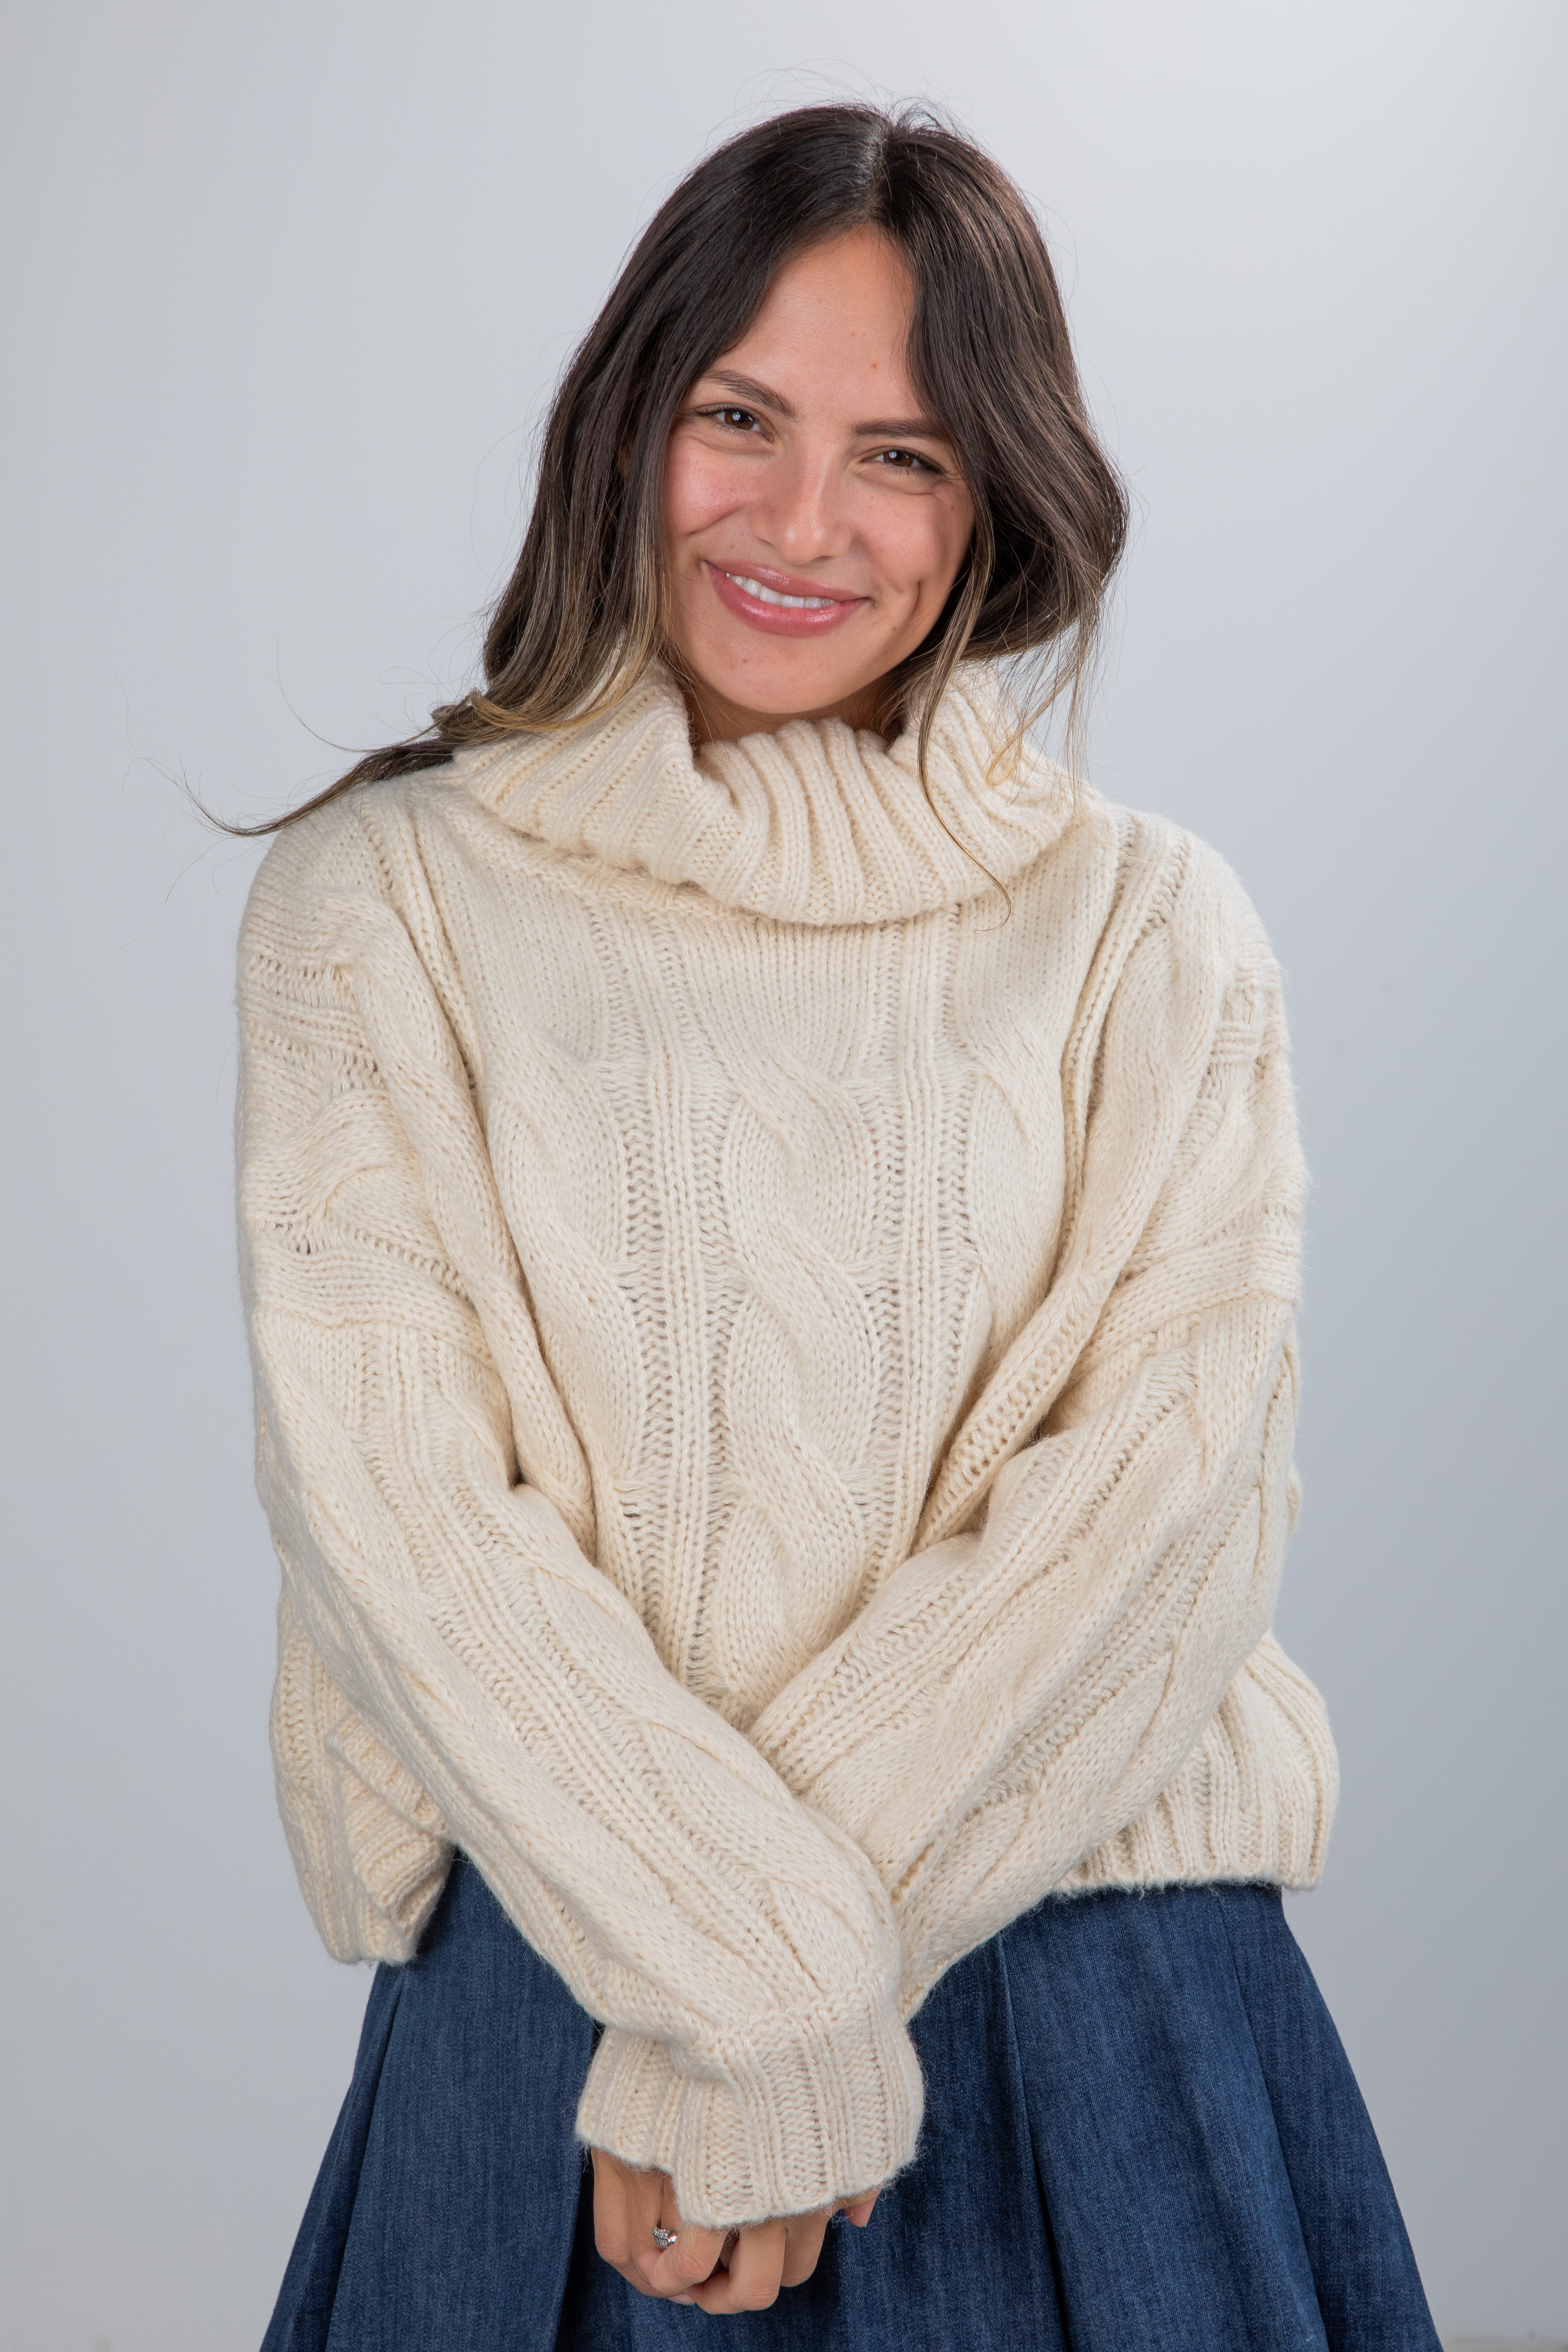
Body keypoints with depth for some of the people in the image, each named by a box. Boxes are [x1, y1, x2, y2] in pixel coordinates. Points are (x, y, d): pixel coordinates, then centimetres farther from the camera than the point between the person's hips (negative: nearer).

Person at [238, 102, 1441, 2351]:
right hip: (553, 1980, -1)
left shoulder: (1152, 931, 3)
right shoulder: (384, 900, 1)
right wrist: (766, 1989, -16)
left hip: (1101, 1985, 1)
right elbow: (385, 1491, -7)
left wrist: (746, 1976, -15)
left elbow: (1179, 1487, -7)